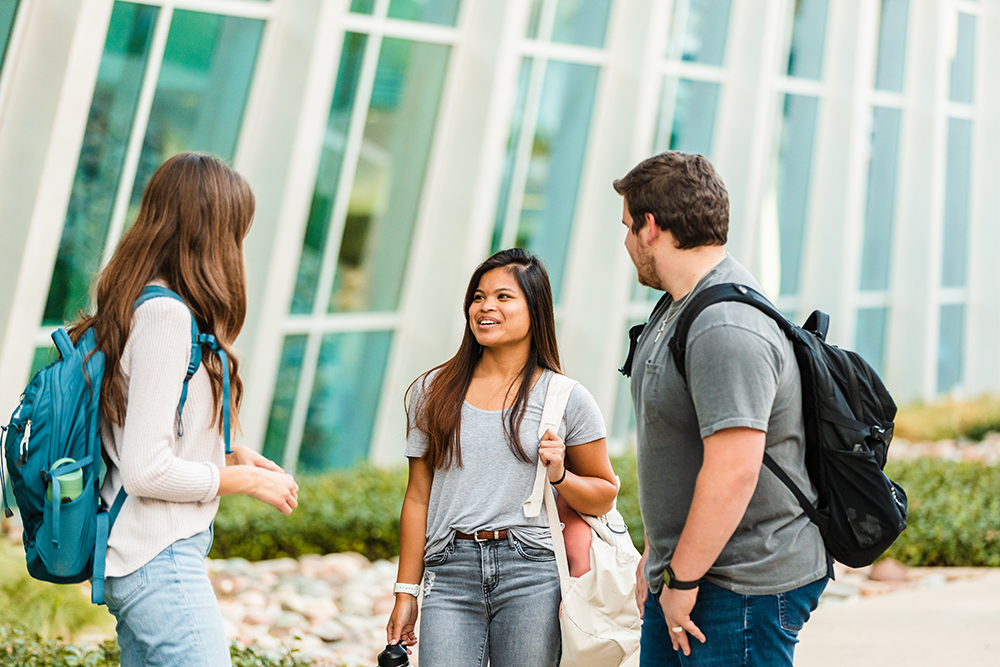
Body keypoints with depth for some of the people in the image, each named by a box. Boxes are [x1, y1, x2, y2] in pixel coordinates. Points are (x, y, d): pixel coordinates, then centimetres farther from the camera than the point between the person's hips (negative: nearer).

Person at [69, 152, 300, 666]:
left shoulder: (141, 307, 10)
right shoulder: (167, 316, -19)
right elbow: (145, 470, -23)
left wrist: (227, 454, 9)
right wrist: (246, 479, -10)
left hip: (139, 560, 10)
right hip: (160, 562, -10)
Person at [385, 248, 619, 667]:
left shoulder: (567, 399, 4)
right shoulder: (433, 393, 9)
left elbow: (605, 494, 11)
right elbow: (419, 497, 11)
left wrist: (559, 476, -9)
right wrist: (405, 593, 8)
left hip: (531, 574, -1)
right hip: (450, 574, 1)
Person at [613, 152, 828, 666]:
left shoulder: (728, 330, -22)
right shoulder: (673, 310, 12)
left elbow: (733, 470, -28)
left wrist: (683, 580, -20)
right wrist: (655, 553, 21)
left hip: (742, 587, -10)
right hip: (681, 573, 10)